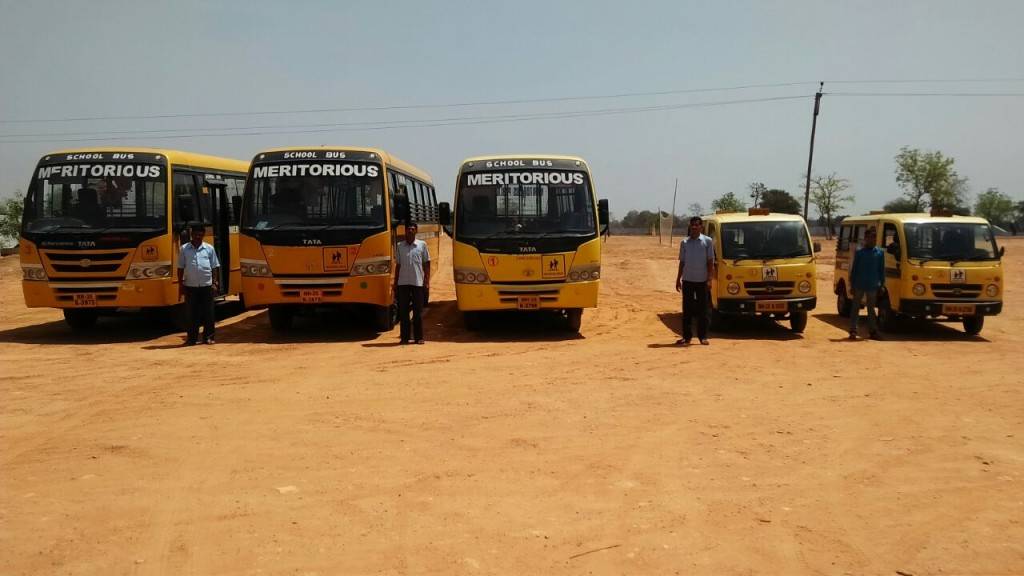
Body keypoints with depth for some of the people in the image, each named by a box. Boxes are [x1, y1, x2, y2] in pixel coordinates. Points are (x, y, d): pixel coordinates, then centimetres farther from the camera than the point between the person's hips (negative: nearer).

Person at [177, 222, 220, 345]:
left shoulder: (209, 248, 6)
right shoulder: (184, 249, 4)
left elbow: (215, 267, 8)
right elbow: (180, 268, 5)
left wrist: (215, 282, 0)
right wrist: (180, 284, 1)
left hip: (207, 286, 0)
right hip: (190, 286, 0)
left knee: (208, 312, 3)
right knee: (192, 313, 4)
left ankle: (208, 337, 12)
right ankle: (191, 338, 11)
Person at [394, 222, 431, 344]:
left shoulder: (422, 245, 4)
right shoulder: (400, 246, 8)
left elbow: (426, 264, 5)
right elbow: (398, 265, 11)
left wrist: (427, 281, -2)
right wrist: (395, 282, 8)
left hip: (418, 282, -1)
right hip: (403, 282, 2)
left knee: (418, 311, 3)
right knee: (403, 311, 3)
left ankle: (418, 337, 10)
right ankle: (404, 337, 10)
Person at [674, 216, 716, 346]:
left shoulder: (707, 241, 0)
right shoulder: (684, 242, 8)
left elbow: (710, 262, -1)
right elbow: (682, 262, 11)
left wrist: (709, 279, -8)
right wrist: (678, 279, 8)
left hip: (702, 280, -2)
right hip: (687, 280, 2)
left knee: (702, 310, 3)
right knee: (687, 310, 3)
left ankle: (703, 336, 10)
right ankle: (686, 336, 7)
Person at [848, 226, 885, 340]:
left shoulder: (879, 253, 5)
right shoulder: (859, 252, 0)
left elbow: (882, 270, 9)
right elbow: (854, 269, 2)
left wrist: (882, 284, 4)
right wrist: (852, 284, -1)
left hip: (872, 286, 1)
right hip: (859, 285, -1)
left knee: (871, 308, 10)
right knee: (855, 308, 4)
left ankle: (873, 330, 16)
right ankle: (853, 330, 7)